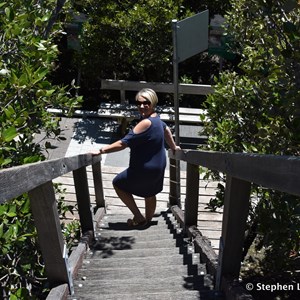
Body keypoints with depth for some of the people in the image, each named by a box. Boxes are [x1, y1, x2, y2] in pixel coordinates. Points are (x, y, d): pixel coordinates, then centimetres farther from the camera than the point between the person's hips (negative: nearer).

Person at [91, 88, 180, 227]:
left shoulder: (146, 123, -27)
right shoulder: (156, 118, 2)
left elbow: (123, 143, -29)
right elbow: (166, 129, 25)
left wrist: (101, 151, -22)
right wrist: (173, 147, 38)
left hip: (145, 169, -9)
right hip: (157, 167, 9)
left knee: (118, 183, 10)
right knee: (149, 194, 26)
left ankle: (139, 217, 14)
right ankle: (147, 220, 46)